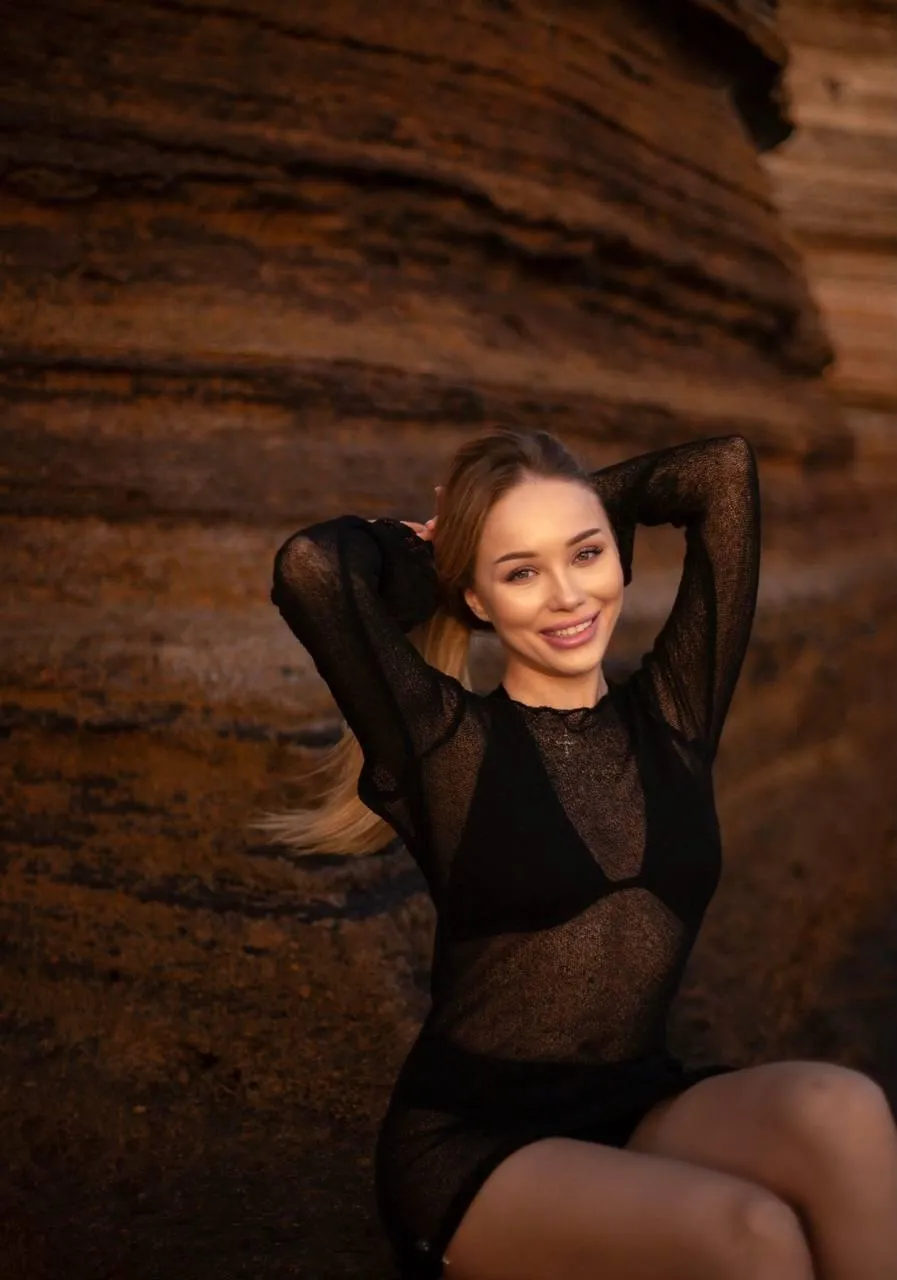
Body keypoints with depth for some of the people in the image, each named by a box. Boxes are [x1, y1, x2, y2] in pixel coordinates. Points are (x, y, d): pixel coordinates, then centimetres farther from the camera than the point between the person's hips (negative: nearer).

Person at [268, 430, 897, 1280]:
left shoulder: (671, 716, 4)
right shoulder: (447, 745, -7)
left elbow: (726, 471, 0)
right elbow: (311, 565, -20)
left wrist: (583, 509, 10)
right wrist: (418, 555, 0)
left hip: (638, 1113, 4)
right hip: (472, 1147, -4)